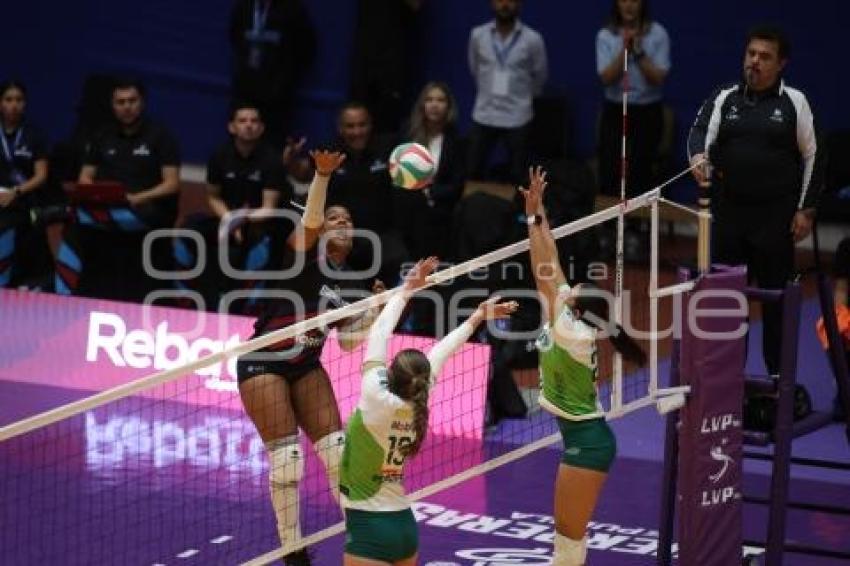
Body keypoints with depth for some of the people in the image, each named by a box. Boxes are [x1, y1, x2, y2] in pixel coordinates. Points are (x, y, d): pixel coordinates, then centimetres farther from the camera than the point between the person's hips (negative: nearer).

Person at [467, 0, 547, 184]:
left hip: (517, 118, -2)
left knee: (517, 176, 3)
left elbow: (539, 76, 8)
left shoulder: (532, 39, -8)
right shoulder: (478, 35, -2)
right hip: (484, 115, 2)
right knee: (473, 173, 3)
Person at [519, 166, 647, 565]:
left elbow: (544, 273, -25)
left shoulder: (573, 333, -18)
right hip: (582, 437, 9)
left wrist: (533, 219, -25)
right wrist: (538, 215, 3)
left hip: (586, 441, -9)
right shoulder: (566, 321, 3)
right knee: (566, 532, 15)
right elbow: (551, 268, 5)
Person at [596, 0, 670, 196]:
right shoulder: (605, 36, 0)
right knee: (610, 173, -4)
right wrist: (624, 50, -20)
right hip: (615, 112, 1)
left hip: (648, 112, -1)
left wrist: (638, 51, -18)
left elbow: (658, 78, -9)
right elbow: (606, 78, -10)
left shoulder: (657, 34, -2)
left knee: (640, 174, 0)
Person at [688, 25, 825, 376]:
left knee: (776, 296, 1)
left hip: (776, 215, -3)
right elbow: (702, 131, -6)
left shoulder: (794, 102, 1)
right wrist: (698, 156, -30)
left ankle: (780, 374, 11)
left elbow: (812, 156, 3)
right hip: (728, 212, 3)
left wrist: (806, 209, -2)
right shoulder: (723, 98, 7)